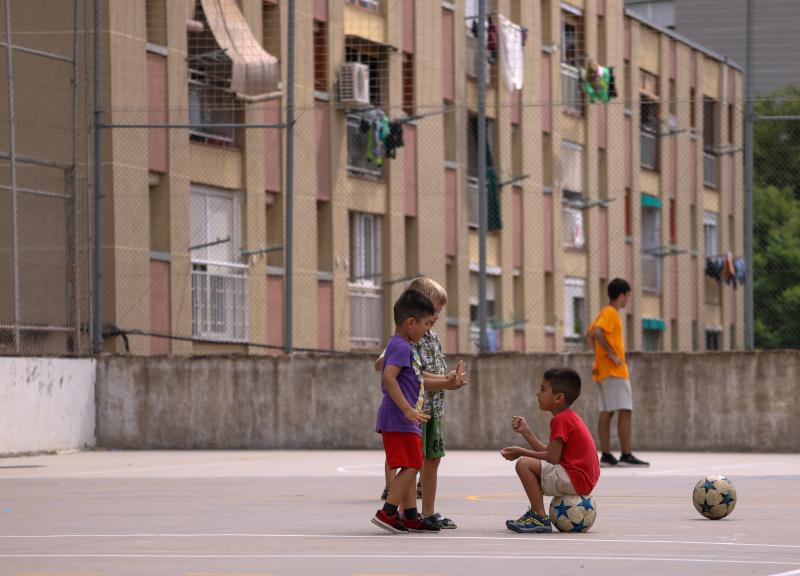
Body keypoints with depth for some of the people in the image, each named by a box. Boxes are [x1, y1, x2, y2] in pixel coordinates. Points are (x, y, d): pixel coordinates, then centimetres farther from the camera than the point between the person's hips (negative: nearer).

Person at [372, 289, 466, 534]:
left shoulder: (404, 346, 20)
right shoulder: (401, 347, -14)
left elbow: (416, 381, 32)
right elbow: (388, 378, -27)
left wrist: (446, 384, 28)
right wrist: (407, 409, -30)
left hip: (404, 420, 11)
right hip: (398, 419, -11)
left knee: (410, 467, 12)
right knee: (411, 466, -13)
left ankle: (410, 516, 16)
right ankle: (387, 513, -15)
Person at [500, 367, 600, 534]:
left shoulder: (561, 419, -15)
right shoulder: (569, 417, 17)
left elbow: (552, 458, -19)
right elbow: (548, 452, 15)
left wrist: (521, 452, -7)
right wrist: (526, 432, 12)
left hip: (576, 479, -11)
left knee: (524, 464, -20)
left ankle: (540, 518, -19)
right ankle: (535, 513, 28)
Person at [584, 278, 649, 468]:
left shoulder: (606, 313, 19)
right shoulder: (610, 313, -10)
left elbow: (589, 336, 26)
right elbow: (596, 333, -24)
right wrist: (611, 353, -20)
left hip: (602, 370, 10)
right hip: (614, 371, -10)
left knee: (606, 414, 5)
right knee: (625, 412, -12)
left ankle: (606, 456, 3)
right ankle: (626, 456, -16)